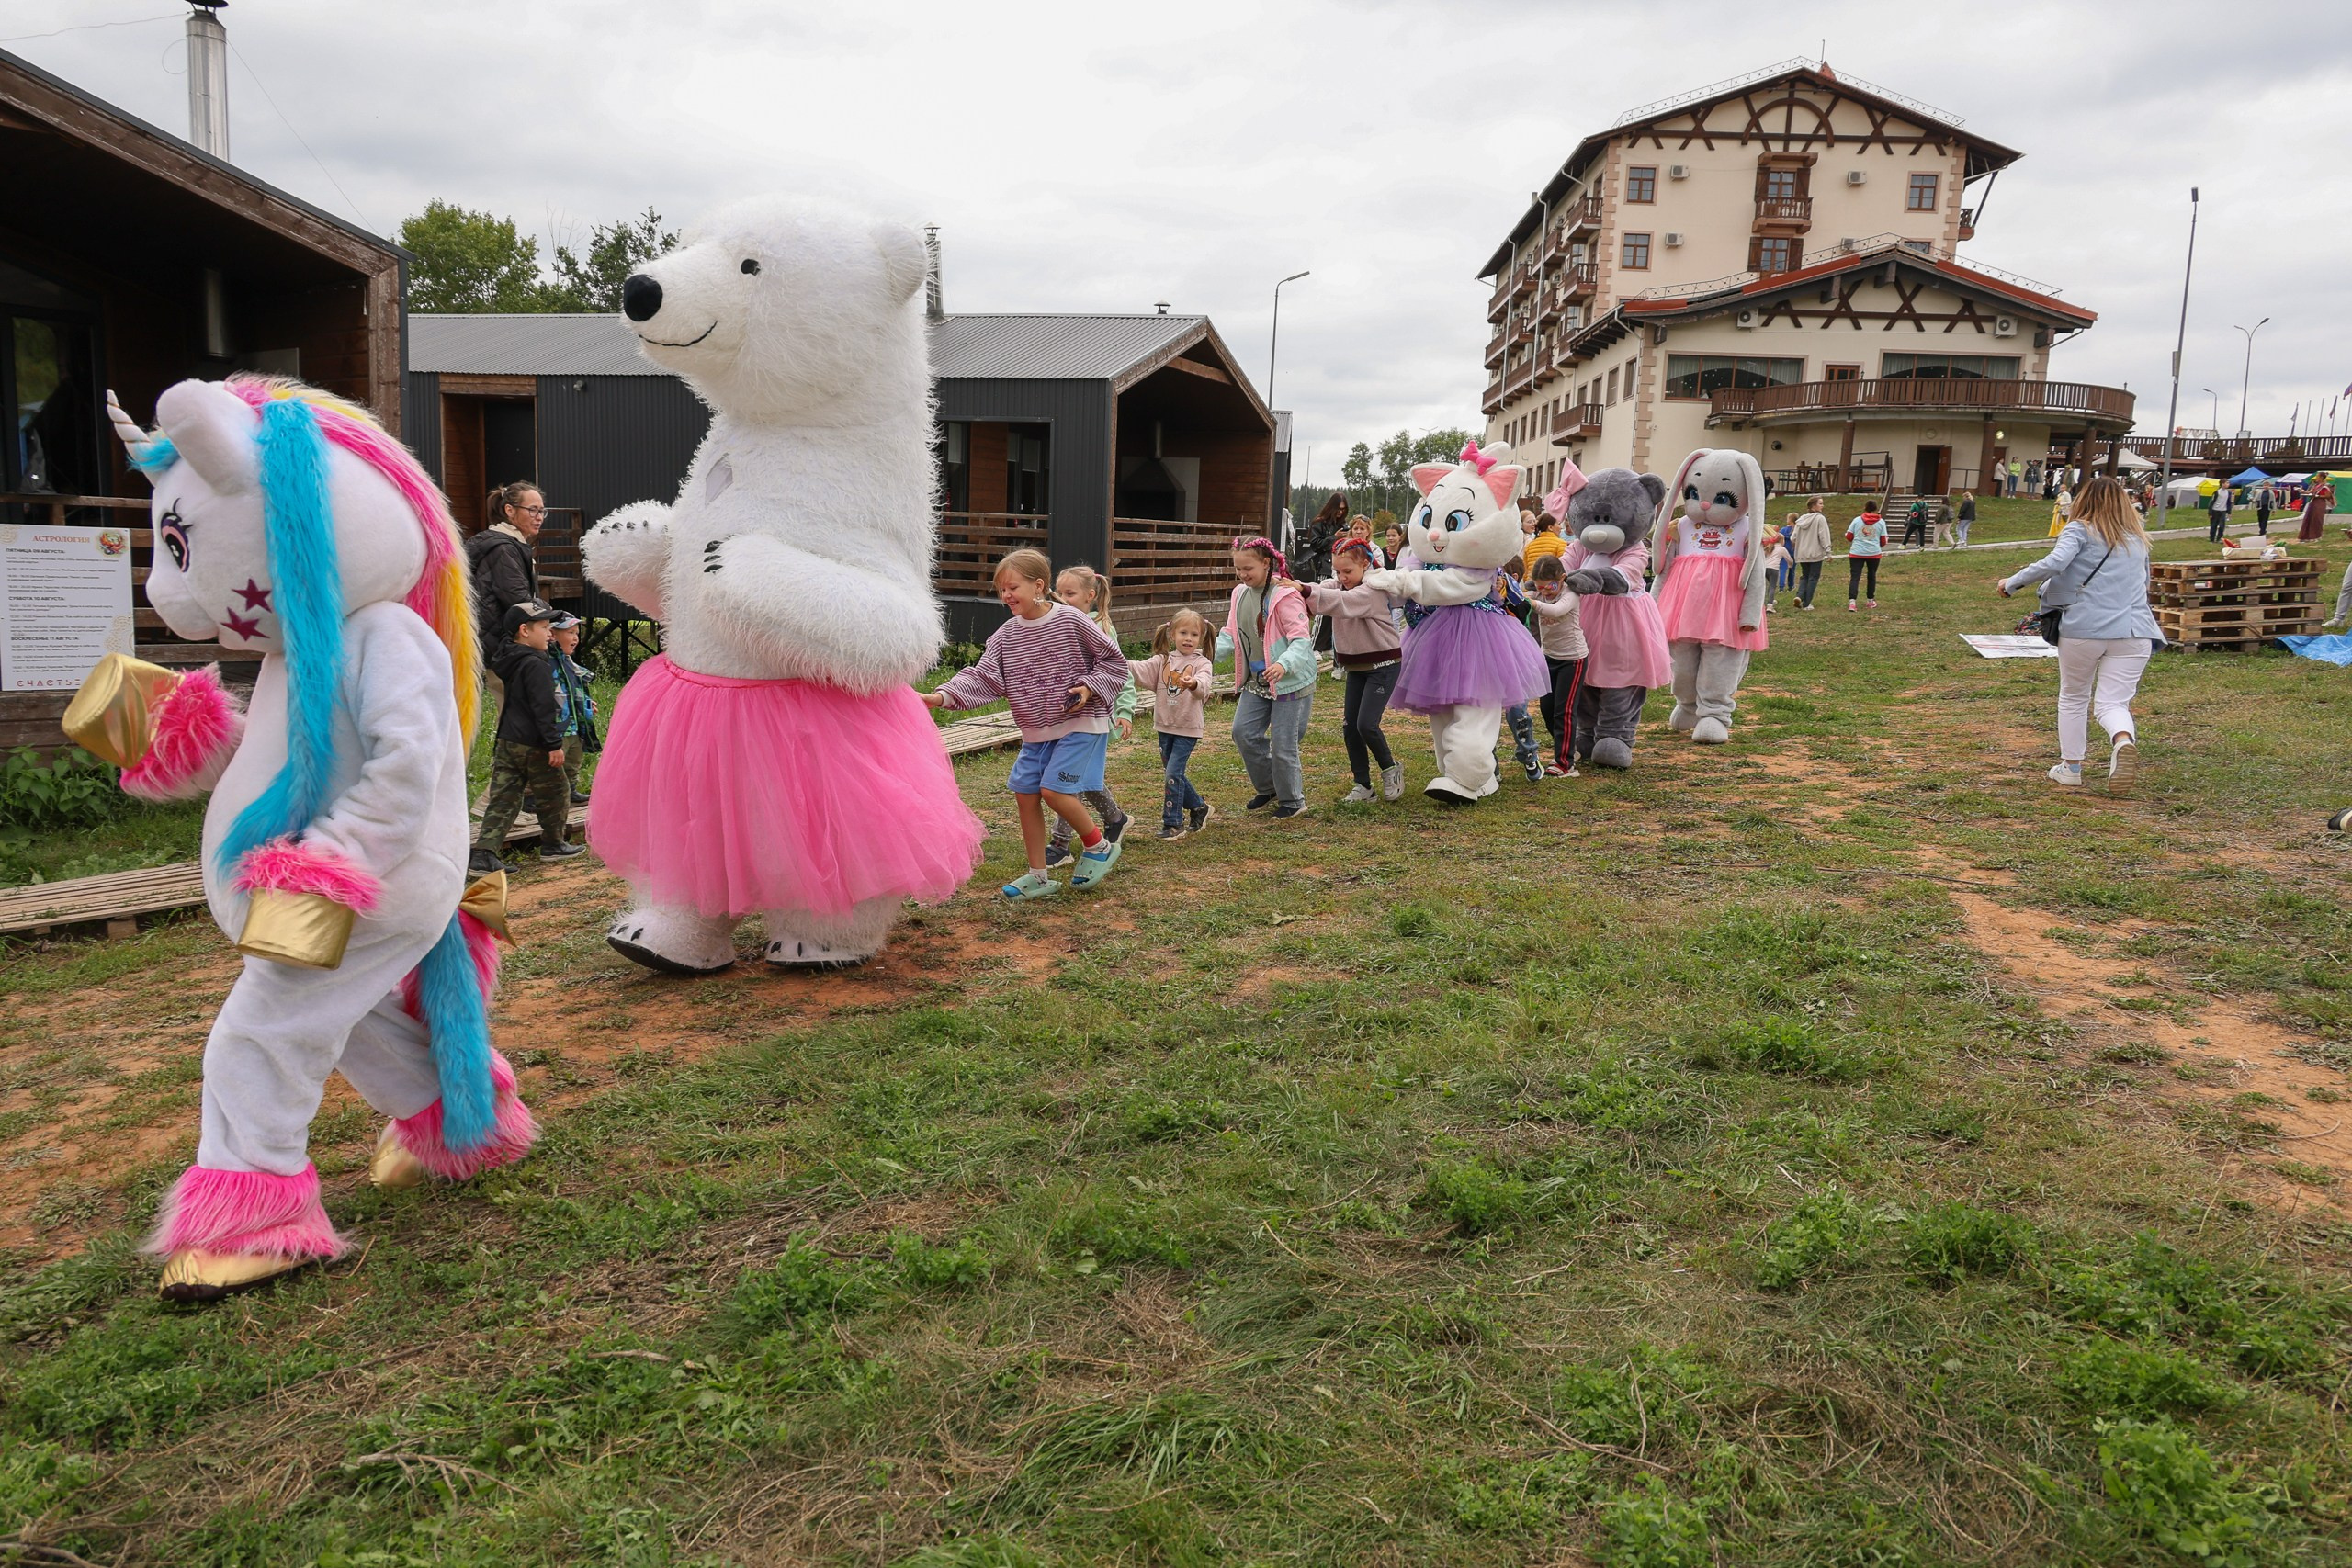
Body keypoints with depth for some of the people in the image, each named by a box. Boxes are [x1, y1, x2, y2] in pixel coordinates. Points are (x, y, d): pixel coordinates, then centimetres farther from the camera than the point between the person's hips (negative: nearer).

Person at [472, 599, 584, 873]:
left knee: (502, 798, 5)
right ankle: (553, 845, 26)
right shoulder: (536, 666, -17)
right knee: (554, 794, 11)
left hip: (507, 740, 8)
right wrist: (555, 744, -18)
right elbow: (543, 709, -20)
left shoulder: (508, 662, 12)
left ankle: (484, 854, -3)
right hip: (534, 745, -8)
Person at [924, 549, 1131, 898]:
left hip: (1080, 724, -6)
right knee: (1025, 795, 3)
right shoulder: (1006, 635, 2)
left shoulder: (1071, 620, -11)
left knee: (1053, 791, -16)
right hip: (1035, 731, 6)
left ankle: (1099, 846, 9)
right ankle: (1038, 877, 16)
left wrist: (1089, 687, -18)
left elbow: (1114, 660, -4)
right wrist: (943, 696, -21)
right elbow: (982, 676, -7)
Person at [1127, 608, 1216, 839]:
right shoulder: (1163, 661, 5)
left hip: (1188, 728, -5)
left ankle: (1173, 824, 0)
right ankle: (1199, 807, 34)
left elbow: (1204, 684, -26)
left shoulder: (1202, 663, -7)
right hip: (1165, 726, 5)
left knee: (1173, 774, -10)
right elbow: (1141, 669, -9)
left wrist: (1193, 683, -50)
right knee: (1174, 773, 14)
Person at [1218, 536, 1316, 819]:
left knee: (1282, 743, -3)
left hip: (1290, 681, -7)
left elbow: (1301, 639, -21)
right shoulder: (1240, 594, 5)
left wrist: (1284, 664, -39)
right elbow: (1231, 635, 9)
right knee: (1244, 732, 3)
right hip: (1257, 680, 7)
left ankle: (1292, 801, 18)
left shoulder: (1285, 595, -18)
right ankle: (1268, 788, 24)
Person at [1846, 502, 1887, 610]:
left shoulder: (1857, 520, 3)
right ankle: (1871, 601, 29)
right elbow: (1883, 542, 4)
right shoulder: (1881, 522, 3)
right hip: (1874, 553, 1)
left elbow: (1848, 537, 5)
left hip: (1857, 553, -1)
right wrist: (1881, 546, 26)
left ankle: (1851, 602, -21)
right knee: (1872, 576, 18)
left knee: (1854, 577, -5)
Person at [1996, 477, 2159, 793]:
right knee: (2113, 702, 1)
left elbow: (2054, 563, -18)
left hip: (2084, 628, -3)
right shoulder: (2138, 536, 17)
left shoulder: (2080, 529, 0)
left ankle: (2070, 766, 23)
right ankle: (2124, 740, -32)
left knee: (2074, 697, 17)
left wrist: (2011, 583, -10)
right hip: (2133, 631, 3)